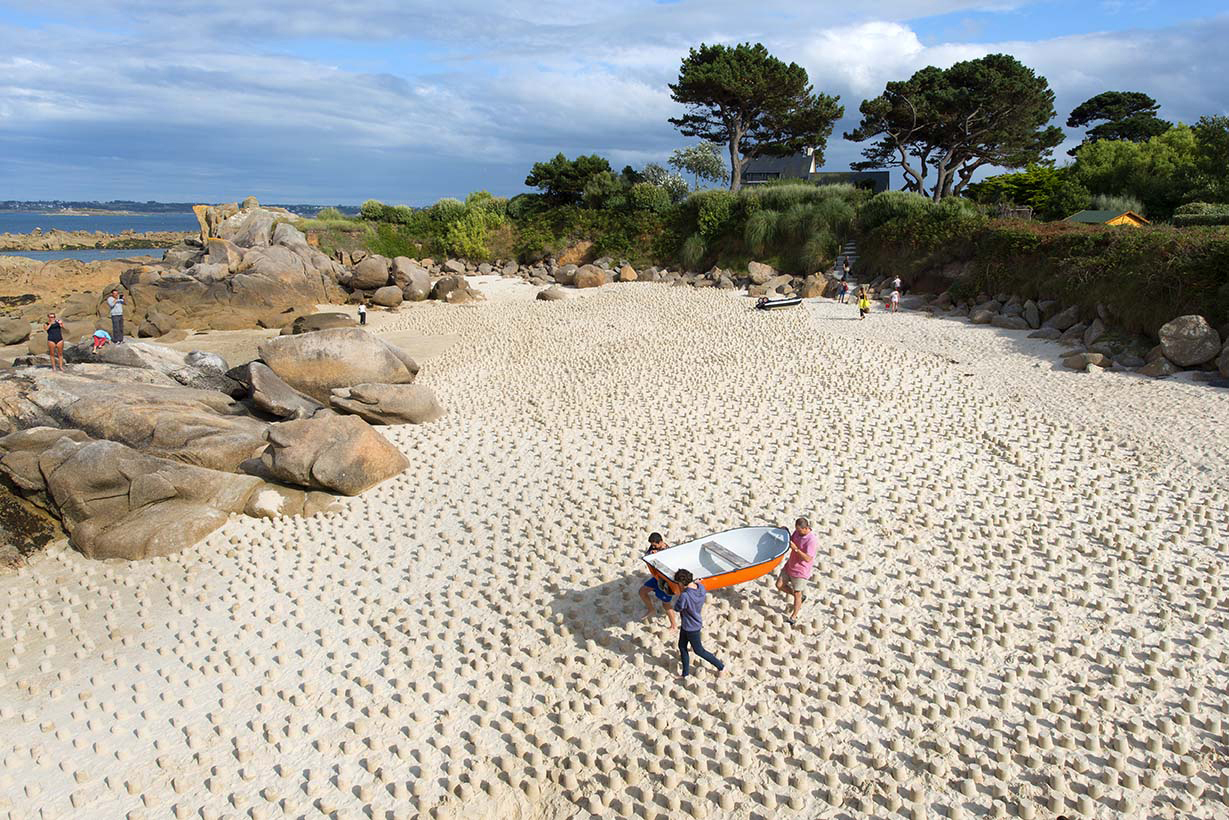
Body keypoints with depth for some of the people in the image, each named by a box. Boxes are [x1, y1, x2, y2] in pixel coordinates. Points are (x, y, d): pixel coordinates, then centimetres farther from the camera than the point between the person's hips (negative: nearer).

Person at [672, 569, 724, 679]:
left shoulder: (685, 596, -39)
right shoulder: (701, 587, -15)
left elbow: (677, 608, -20)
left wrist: (681, 594, -12)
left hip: (692, 628, -8)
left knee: (699, 650, 15)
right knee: (682, 647, 21)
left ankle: (721, 667, 33)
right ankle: (685, 674, 37)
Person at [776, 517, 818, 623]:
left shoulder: (812, 540, -25)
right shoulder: (797, 532, -3)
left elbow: (808, 558, -29)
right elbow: (791, 541, 15)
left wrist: (796, 549, -33)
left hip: (801, 570, -8)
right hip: (790, 565, 8)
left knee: (797, 594, 5)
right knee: (779, 585, 9)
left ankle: (794, 616, 25)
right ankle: (800, 599, 29)